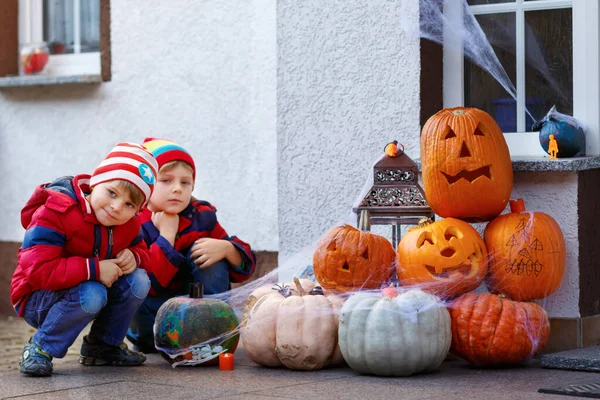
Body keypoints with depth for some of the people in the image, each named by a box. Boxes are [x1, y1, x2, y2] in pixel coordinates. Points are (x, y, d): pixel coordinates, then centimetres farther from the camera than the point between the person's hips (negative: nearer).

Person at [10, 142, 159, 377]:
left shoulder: (129, 225, -4)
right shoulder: (55, 213, -28)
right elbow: (38, 270, -35)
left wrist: (134, 257, -18)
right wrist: (94, 269, -37)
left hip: (91, 291, 7)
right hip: (38, 300, -7)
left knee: (138, 281, -15)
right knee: (91, 294, -37)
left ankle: (104, 346, 5)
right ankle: (40, 349, -14)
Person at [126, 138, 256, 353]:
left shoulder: (201, 218, -4)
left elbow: (244, 267, -4)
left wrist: (226, 248, -27)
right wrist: (166, 235, -27)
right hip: (151, 310, -4)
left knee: (213, 256, -18)